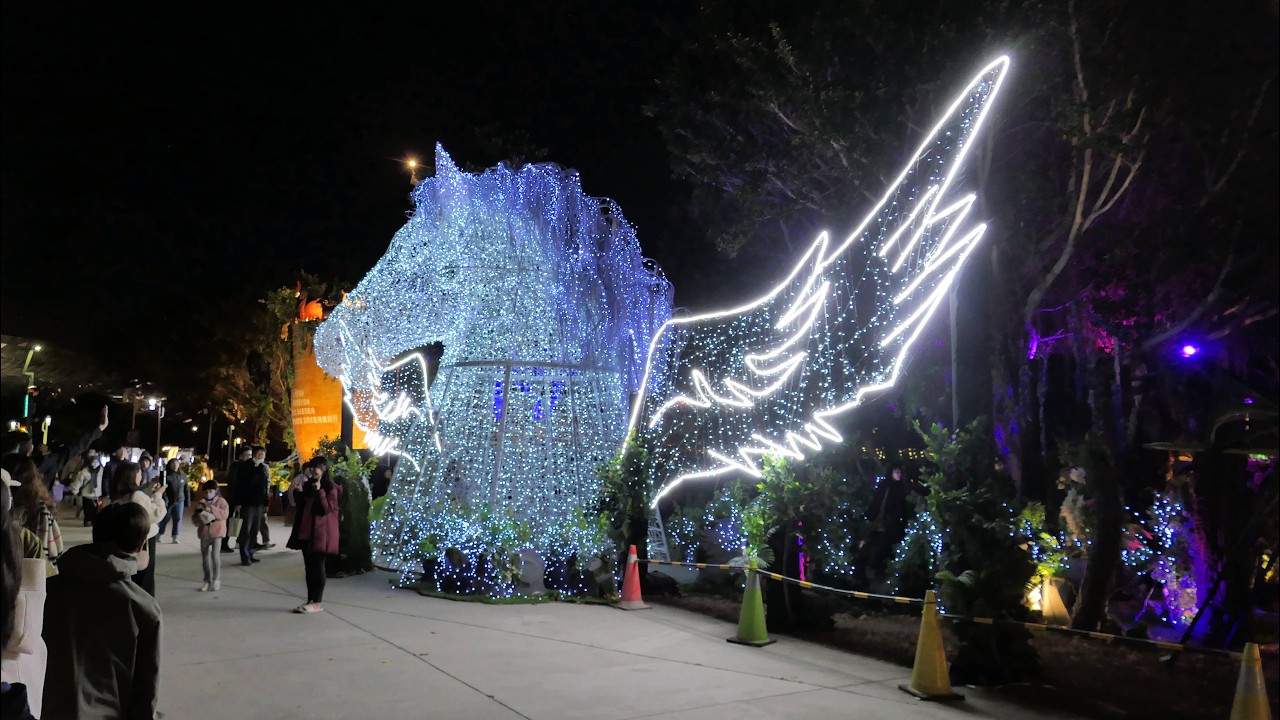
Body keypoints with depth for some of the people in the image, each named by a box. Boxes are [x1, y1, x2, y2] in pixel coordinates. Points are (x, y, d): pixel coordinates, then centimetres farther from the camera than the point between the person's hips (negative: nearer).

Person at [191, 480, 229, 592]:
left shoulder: (221, 501, -1)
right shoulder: (200, 503, 9)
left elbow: (224, 514, -16)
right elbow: (194, 519, 6)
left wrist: (211, 509, -24)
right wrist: (200, 517, -16)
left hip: (217, 532, -5)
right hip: (204, 533, 5)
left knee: (215, 555, -15)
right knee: (205, 557, 10)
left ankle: (216, 579, -5)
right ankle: (207, 580, 20)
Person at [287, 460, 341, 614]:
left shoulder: (330, 488, -7)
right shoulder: (308, 485, 13)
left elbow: (327, 508, -16)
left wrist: (320, 491, -22)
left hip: (321, 532, -7)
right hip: (306, 531, 7)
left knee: (317, 566, -5)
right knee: (309, 566, 9)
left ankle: (317, 602, -2)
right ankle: (310, 600, 14)